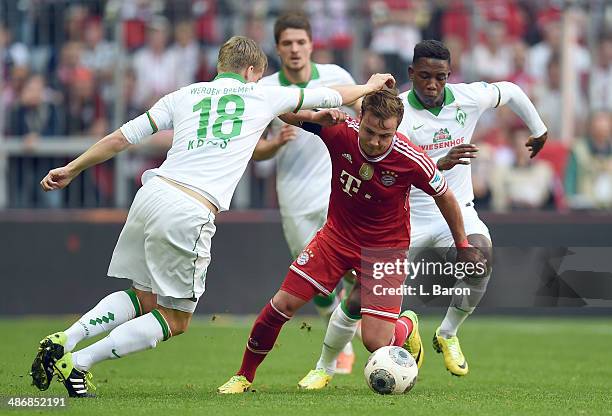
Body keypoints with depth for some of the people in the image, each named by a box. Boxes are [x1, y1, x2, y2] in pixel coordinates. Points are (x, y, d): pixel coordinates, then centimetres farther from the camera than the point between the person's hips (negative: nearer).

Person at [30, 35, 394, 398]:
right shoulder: (262, 96, 13)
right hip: (190, 216, -5)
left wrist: (71, 170, 22)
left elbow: (122, 137, 13)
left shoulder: (183, 96, 18)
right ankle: (77, 362, -6)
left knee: (144, 299, 22)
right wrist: (369, 87, 46)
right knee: (175, 321, 7)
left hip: (153, 192, 5)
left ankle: (63, 341, 1)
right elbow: (328, 96, 28)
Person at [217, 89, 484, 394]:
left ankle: (408, 326, 28)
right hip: (337, 234, 3)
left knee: (375, 342, -10)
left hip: (384, 247, -2)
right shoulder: (342, 132, -21)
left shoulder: (412, 162, -26)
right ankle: (244, 376, 15)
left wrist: (463, 245, 5)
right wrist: (316, 117, -34)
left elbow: (445, 197, -6)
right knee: (282, 304, -7)